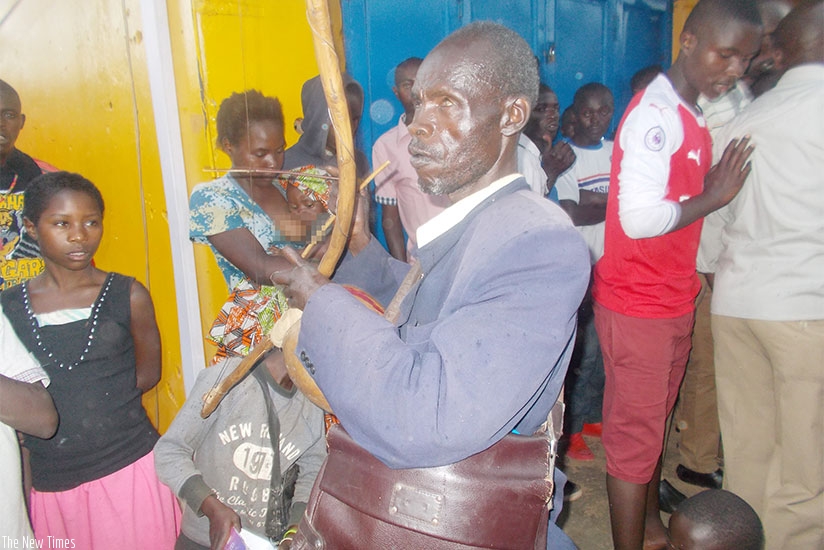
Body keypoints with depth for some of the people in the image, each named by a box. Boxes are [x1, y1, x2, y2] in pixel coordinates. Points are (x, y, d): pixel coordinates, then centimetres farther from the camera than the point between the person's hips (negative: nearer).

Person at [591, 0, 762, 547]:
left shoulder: (694, 117, 14)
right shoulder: (655, 114, -17)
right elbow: (639, 217, -25)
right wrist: (714, 196, -15)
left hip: (674, 299, 10)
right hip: (637, 303, -9)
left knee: (655, 421, 21)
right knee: (635, 435, 0)